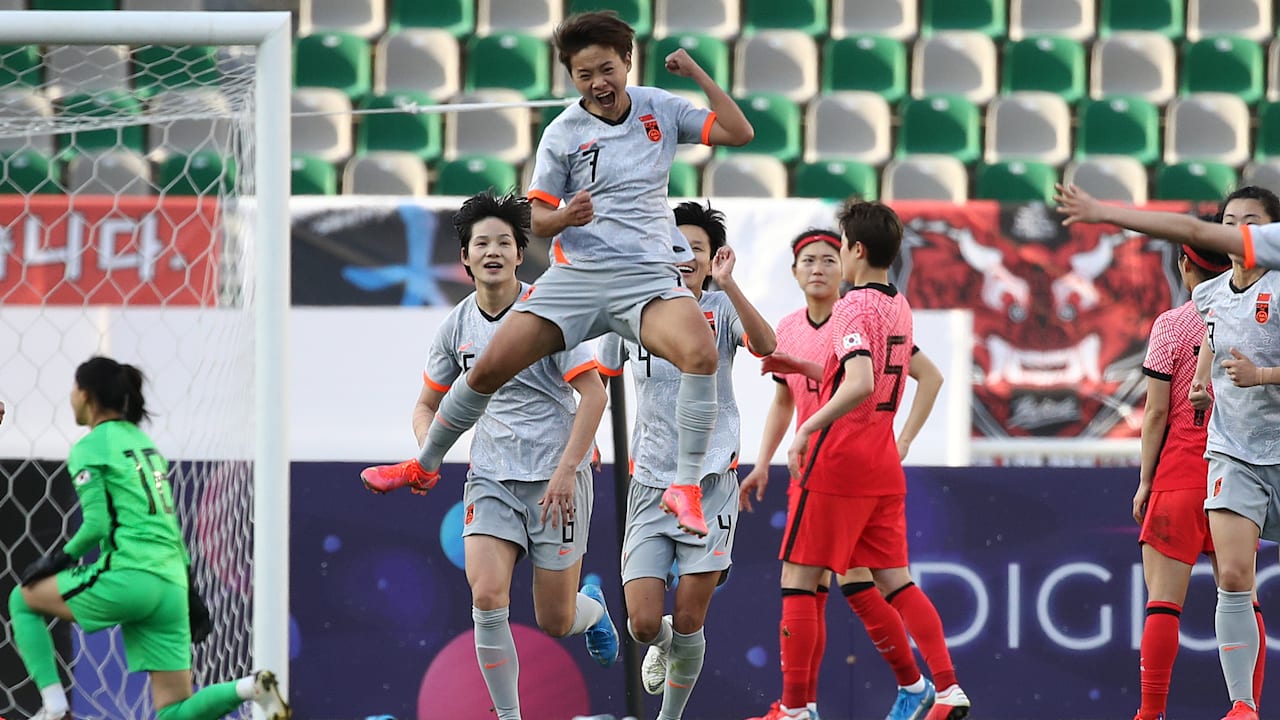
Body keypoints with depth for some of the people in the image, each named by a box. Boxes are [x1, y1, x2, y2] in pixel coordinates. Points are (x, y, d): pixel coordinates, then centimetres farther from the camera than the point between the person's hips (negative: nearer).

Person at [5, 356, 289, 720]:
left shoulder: (88, 449, -2)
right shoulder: (143, 441, 22)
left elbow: (97, 525, -12)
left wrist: (60, 559, 4)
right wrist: (190, 593, 26)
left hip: (128, 577, -7)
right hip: (172, 584, 7)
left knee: (22, 600, 17)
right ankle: (250, 687, -20)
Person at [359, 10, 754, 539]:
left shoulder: (659, 108, 5)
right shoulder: (563, 134, 1)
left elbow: (738, 133, 4)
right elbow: (538, 221, 3)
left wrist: (697, 74, -3)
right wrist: (565, 217, -19)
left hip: (648, 276, -1)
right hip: (576, 276, 1)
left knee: (700, 354, -31)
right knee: (490, 367, -5)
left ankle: (684, 490, -24)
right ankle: (425, 464, 20)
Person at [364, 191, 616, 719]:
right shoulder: (457, 328, 5)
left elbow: (594, 394, -11)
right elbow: (428, 404, 17)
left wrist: (566, 470, -18)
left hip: (555, 479, -3)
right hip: (491, 480, 3)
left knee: (554, 621, 1)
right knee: (487, 598, -18)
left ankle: (593, 606, 38)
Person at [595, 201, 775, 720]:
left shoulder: (721, 308, -3)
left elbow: (765, 345, -24)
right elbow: (601, 381, 18)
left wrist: (728, 286, -38)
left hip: (711, 482, -2)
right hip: (650, 484, 2)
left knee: (688, 623, -3)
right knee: (644, 623, -6)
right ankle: (661, 643, 30)